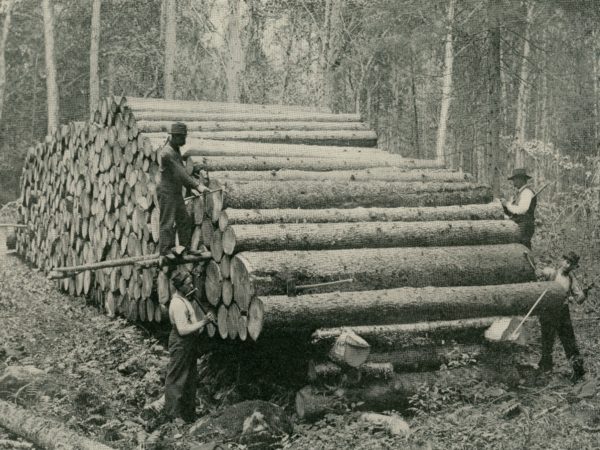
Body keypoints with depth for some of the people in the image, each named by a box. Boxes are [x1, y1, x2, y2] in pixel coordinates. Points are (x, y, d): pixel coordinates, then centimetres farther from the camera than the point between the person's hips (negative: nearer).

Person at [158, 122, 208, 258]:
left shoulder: (176, 150, 12)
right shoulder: (167, 153, -21)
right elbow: (180, 173, -26)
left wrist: (191, 187, 10)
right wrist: (197, 185, -27)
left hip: (177, 193, 10)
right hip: (167, 192, -10)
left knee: (184, 220, 13)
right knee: (167, 222, -4)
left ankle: (185, 246, 21)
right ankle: (165, 250, 2)